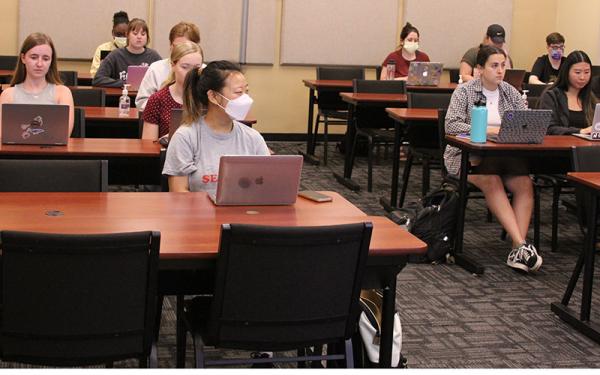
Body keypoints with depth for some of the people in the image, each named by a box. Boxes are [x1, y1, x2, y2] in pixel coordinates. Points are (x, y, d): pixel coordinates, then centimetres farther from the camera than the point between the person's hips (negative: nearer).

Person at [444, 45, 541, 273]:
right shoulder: (464, 91, -1)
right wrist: (487, 130, -22)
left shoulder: (510, 92, 12)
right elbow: (451, 125, -14)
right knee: (492, 181, -34)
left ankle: (518, 250, -28)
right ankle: (521, 244, -35)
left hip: (504, 154, 4)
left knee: (525, 184, -25)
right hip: (467, 154, -4)